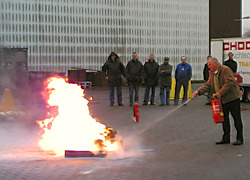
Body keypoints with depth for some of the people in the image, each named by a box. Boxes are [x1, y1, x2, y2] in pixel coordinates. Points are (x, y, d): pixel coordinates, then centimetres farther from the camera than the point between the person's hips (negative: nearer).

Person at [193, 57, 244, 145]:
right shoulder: (211, 73, 10)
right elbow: (208, 85, 11)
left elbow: (229, 83, -23)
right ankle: (226, 138, 19)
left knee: (237, 118, 0)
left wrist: (220, 93, -28)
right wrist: (199, 91, -2)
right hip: (222, 100, 8)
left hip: (232, 98, -8)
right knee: (224, 119, 11)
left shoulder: (225, 70, -16)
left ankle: (239, 138, 6)